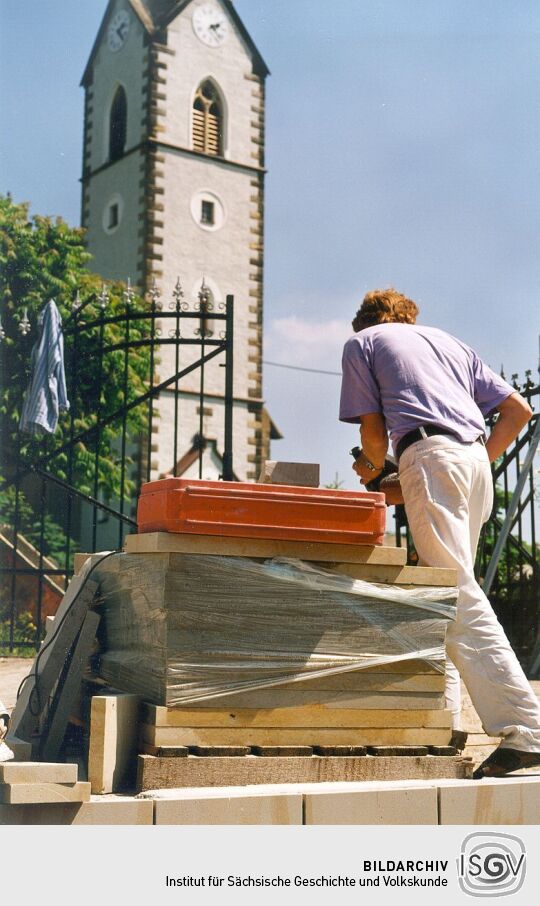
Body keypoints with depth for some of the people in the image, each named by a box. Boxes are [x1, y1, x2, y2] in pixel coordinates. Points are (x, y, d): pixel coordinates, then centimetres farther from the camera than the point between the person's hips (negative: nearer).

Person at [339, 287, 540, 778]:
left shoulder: (361, 342, 18)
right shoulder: (449, 341, 30)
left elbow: (373, 429, 10)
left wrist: (370, 467, 30)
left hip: (430, 456, -6)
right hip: (476, 455, 6)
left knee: (458, 594, -15)